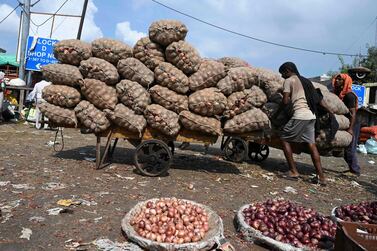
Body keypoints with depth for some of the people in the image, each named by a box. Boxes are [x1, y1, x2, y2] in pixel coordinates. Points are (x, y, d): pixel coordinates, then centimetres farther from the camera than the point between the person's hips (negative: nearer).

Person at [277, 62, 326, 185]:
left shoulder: (289, 81, 0)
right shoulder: (305, 81, 23)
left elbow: (285, 101, -8)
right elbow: (318, 99, 21)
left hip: (300, 116, -8)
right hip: (311, 116, 8)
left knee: (284, 138, 4)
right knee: (311, 144, 8)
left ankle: (293, 171, 2)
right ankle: (321, 176, 7)